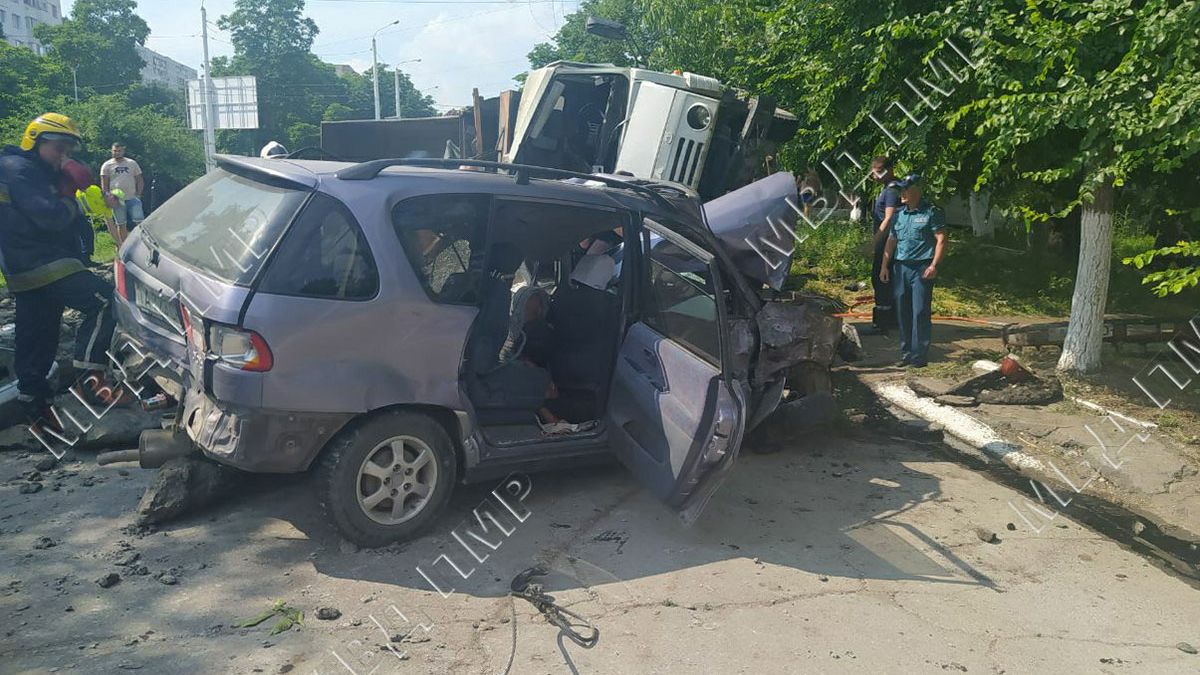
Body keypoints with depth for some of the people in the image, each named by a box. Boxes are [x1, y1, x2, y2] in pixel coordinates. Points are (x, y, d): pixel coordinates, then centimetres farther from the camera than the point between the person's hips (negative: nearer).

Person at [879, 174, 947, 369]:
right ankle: (906, 353, 16)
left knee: (920, 312, -6)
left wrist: (934, 265, -15)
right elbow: (891, 241, 18)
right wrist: (884, 266, 11)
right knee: (903, 312, 7)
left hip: (921, 268, -6)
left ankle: (920, 355, 0)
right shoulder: (899, 214, 15)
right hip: (900, 267, 6)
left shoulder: (931, 212, -2)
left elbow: (941, 240, -6)